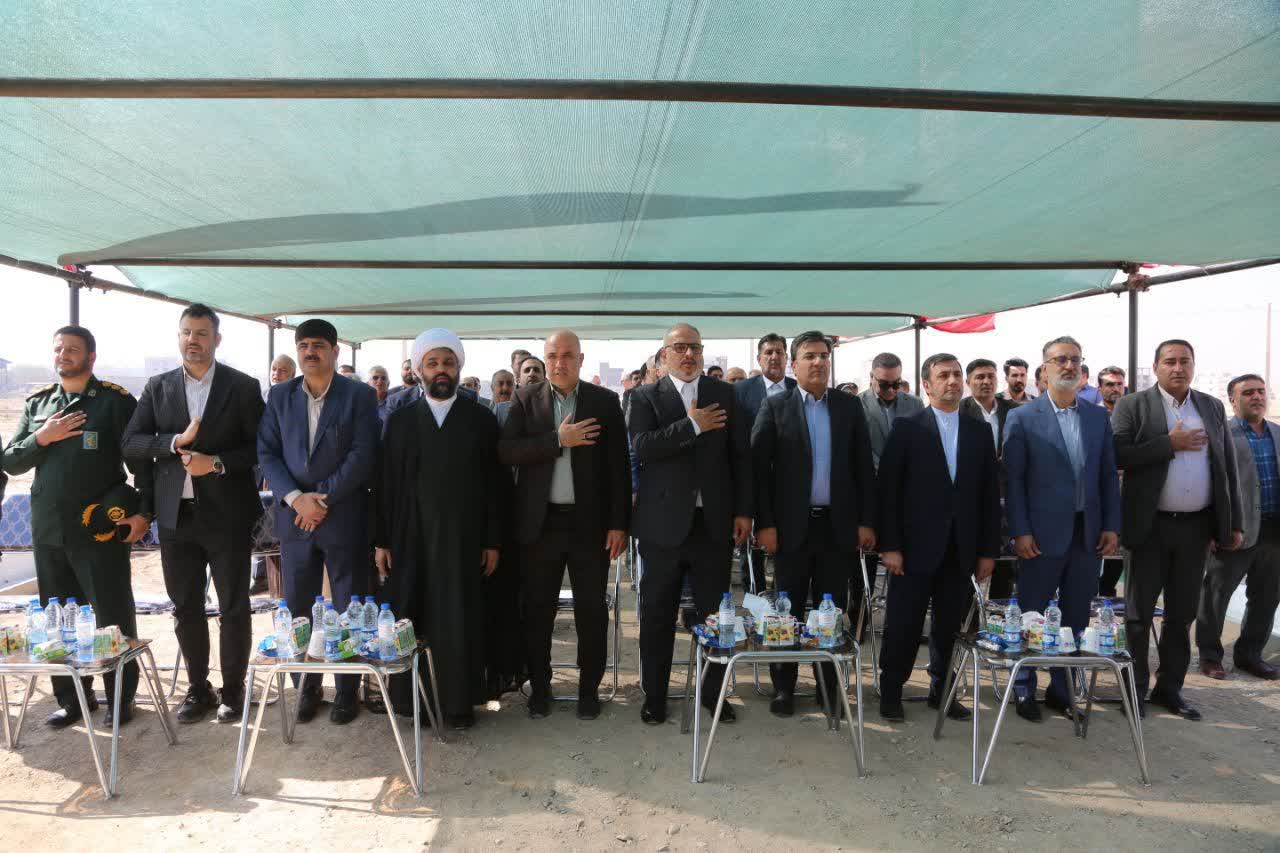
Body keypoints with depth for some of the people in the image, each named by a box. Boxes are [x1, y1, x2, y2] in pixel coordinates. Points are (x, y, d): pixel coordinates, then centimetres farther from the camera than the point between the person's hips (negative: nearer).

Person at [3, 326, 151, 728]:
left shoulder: (116, 401, -3)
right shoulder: (37, 404, 12)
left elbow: (142, 459, -5)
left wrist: (144, 512, -12)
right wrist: (40, 438, -7)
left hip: (100, 529, -5)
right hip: (48, 529, 5)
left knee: (113, 617, 2)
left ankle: (121, 698, 14)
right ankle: (71, 697, 25)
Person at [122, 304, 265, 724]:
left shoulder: (243, 387, -2)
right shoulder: (158, 387, 8)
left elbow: (260, 447, -4)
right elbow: (131, 444, 1)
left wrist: (217, 462, -18)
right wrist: (175, 441, -15)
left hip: (226, 515, -3)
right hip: (176, 516, 3)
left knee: (233, 607, 5)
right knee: (185, 608, 12)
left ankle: (232, 689, 20)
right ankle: (198, 688, 26)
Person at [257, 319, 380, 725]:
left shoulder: (360, 395, -2)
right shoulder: (279, 395, 9)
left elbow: (363, 454, -9)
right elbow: (267, 452, 4)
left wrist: (323, 498, -14)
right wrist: (294, 497, -11)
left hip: (345, 516, -3)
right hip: (294, 516, 3)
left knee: (349, 608, 5)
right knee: (297, 608, 9)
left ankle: (347, 689, 19)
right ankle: (306, 686, 24)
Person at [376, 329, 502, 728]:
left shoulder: (482, 419, 2)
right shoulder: (399, 420, 6)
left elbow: (494, 484, 1)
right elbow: (386, 483, 5)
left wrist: (492, 541, -2)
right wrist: (382, 540, 1)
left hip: (464, 538, -1)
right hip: (410, 538, 1)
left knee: (461, 620, 4)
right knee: (412, 620, 5)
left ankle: (459, 700, 17)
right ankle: (411, 698, 20)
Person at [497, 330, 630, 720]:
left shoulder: (605, 401, 1)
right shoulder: (525, 399, 3)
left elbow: (618, 466, -1)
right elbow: (506, 451, -9)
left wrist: (619, 523, -6)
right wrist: (558, 440, -18)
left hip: (591, 522, 0)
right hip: (540, 522, 1)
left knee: (592, 610, 8)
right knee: (537, 610, 10)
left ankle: (589, 688, 24)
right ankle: (539, 686, 26)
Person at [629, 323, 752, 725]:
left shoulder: (726, 395, 7)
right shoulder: (646, 398, 1)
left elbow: (741, 454, 5)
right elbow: (641, 447, -15)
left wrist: (743, 511, 0)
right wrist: (693, 425, -18)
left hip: (714, 521, 2)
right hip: (664, 522, -1)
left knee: (714, 612, 9)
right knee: (657, 615, 8)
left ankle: (714, 692, 25)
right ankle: (654, 695, 23)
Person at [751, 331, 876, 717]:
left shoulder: (850, 406, 6)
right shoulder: (775, 407, 0)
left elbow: (863, 466, 5)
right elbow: (759, 466, -5)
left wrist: (867, 521, 0)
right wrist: (764, 523, -10)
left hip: (838, 524, 2)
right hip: (792, 524, -2)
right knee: (788, 611, 7)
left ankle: (830, 688, 21)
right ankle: (783, 687, 19)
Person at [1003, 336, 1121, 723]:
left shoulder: (1098, 418, 9)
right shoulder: (1022, 418, -4)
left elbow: (1109, 476, 10)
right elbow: (1013, 480, -7)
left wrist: (1111, 526, 3)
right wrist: (1020, 531, -12)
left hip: (1088, 533, 4)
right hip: (1042, 534, -4)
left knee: (1076, 617, 11)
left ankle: (1061, 689, 25)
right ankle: (1024, 690, 20)